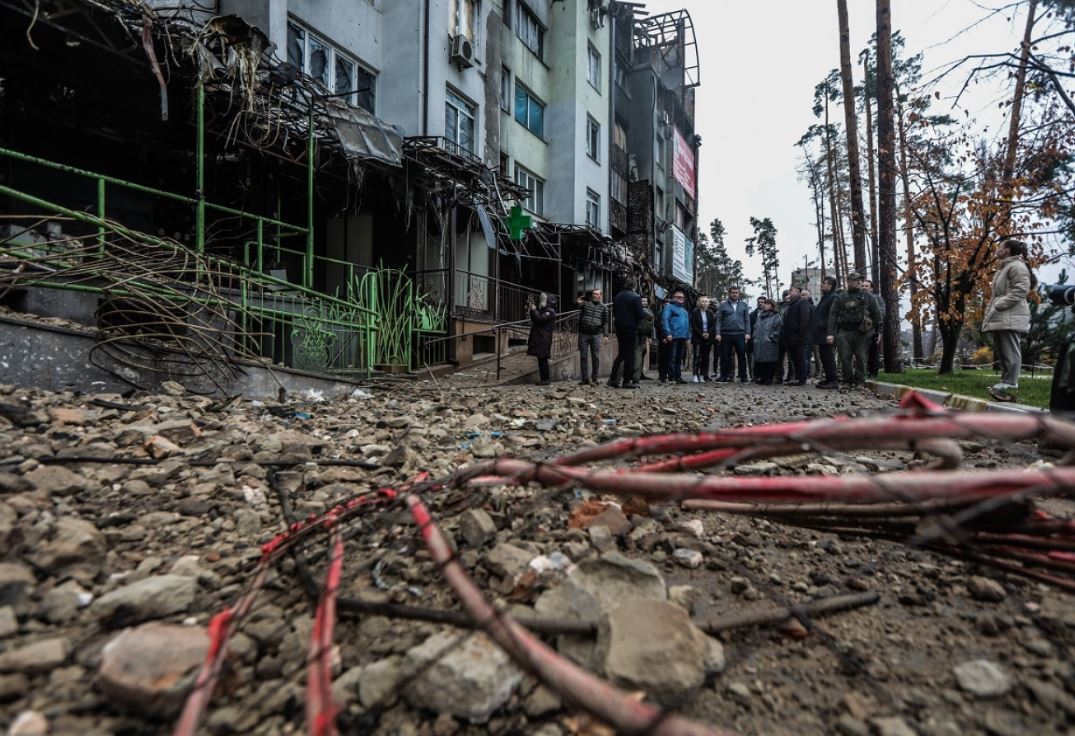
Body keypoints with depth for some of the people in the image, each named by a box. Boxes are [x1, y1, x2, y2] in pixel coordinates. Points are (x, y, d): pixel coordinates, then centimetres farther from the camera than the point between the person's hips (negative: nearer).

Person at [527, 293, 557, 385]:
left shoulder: (550, 311, -9)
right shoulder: (542, 310, 20)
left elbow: (539, 319, -21)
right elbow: (534, 319, 22)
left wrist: (534, 309, -10)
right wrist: (532, 308, 12)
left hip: (544, 338, -9)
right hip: (539, 337, 9)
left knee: (543, 359, -8)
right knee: (541, 359, 10)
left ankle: (546, 380, -3)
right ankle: (543, 379, 14)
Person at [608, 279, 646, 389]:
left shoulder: (617, 297, 8)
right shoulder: (636, 297, -12)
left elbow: (614, 313, 14)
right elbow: (640, 315, -13)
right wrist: (645, 312, 6)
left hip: (619, 328, 6)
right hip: (631, 329, -6)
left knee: (621, 353, 15)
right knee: (629, 355, 1)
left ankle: (612, 379, 9)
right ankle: (627, 381, 3)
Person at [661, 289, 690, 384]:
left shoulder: (684, 310, 25)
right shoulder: (669, 307, 0)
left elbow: (688, 325, 26)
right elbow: (664, 320, -12)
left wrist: (688, 336, 18)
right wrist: (668, 333, -20)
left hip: (682, 338, 8)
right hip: (673, 337, -8)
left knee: (679, 358, 10)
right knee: (672, 358, -8)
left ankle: (678, 376, 14)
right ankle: (671, 377, -7)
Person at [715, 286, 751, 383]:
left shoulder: (743, 305, 11)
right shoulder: (723, 305, 5)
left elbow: (747, 320, 9)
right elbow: (719, 320, 2)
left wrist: (747, 333, -1)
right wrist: (718, 333, -7)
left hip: (740, 334, 1)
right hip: (726, 334, -1)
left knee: (742, 356, 2)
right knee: (725, 356, 3)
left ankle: (743, 377, 8)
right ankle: (724, 377, 9)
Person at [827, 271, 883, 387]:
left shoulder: (868, 297, 12)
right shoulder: (840, 298, 10)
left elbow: (877, 314, 11)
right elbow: (832, 315, 4)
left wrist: (879, 331, 3)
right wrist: (830, 333, -5)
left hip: (862, 333, 0)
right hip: (844, 332, 0)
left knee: (861, 358, 0)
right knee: (845, 358, -3)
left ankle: (859, 381, 8)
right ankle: (847, 381, 7)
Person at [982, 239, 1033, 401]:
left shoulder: (1016, 266, -5)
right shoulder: (1004, 268, 26)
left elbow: (1022, 289, -16)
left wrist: (1000, 304, -20)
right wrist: (991, 309, 14)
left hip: (1010, 316, -10)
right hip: (1000, 317, 10)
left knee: (1010, 352, -12)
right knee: (1003, 352, 10)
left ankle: (1009, 386, -16)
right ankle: (1006, 383, 14)